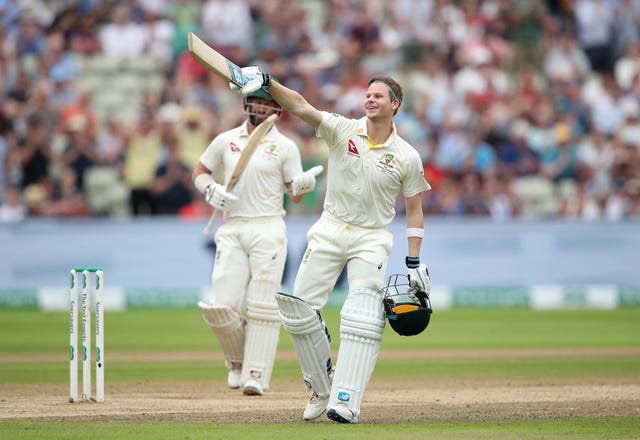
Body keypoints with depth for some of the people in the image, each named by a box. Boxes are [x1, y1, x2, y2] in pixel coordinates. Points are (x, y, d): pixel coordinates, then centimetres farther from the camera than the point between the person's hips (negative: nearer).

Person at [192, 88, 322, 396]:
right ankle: (238, 358, 17)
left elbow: (295, 196, 4)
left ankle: (256, 374, -4)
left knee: (264, 306, -8)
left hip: (268, 229, -2)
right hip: (231, 231, 2)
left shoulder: (285, 147, 4)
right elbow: (200, 172, 19)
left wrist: (303, 184, -20)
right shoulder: (226, 141, 10)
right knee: (220, 306, -8)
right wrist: (210, 189, -3)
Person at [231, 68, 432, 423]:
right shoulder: (343, 130, -3)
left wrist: (414, 262, -3)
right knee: (298, 311, -4)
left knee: (362, 320, -17)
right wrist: (267, 83, -33)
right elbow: (301, 107, -17)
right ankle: (322, 388, 12)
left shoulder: (407, 157, -3)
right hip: (330, 230, 2)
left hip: (372, 238, -2)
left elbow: (414, 210, 4)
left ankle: (345, 401, -19)